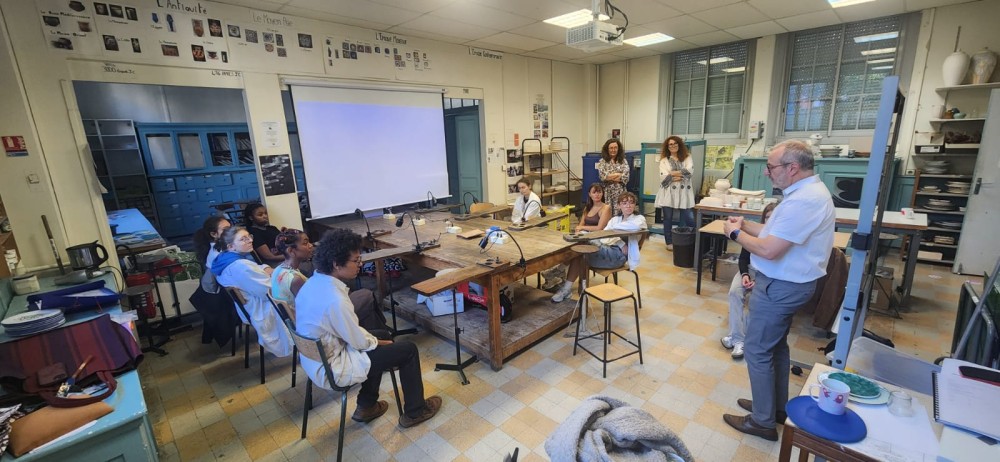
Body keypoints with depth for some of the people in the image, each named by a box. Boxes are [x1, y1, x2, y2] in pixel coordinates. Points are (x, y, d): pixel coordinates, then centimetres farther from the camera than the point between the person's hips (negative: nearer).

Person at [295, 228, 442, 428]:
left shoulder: (313, 282, -3)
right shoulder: (334, 299, -32)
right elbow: (359, 342, -20)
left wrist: (375, 339, 6)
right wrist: (378, 342, 0)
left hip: (316, 360, 9)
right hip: (332, 370, -9)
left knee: (383, 336, 23)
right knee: (408, 349, -3)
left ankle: (366, 406, 31)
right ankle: (415, 411, 18)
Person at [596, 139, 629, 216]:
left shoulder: (623, 162, 8)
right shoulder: (602, 162, 5)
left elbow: (625, 178, -4)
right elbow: (603, 177, -9)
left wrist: (610, 177, -8)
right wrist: (619, 174, -5)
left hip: (620, 193, 1)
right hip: (607, 192, -1)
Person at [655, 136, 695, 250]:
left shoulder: (687, 158, 10)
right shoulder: (664, 160, 6)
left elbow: (689, 170, -9)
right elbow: (664, 177, -8)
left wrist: (673, 173, -10)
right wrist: (681, 174, -11)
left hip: (684, 193, 1)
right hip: (668, 193, 0)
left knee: (689, 219, -5)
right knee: (668, 218, 5)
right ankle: (669, 242, 16)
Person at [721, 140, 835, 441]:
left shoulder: (804, 200, -26)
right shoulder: (808, 191, 8)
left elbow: (769, 250, -29)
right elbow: (779, 234, 14)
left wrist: (736, 234, -15)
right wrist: (746, 225, 7)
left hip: (780, 286, -11)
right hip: (787, 282, 11)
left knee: (757, 350, 2)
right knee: (775, 346, 22)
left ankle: (763, 422, 17)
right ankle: (777, 406, 39)